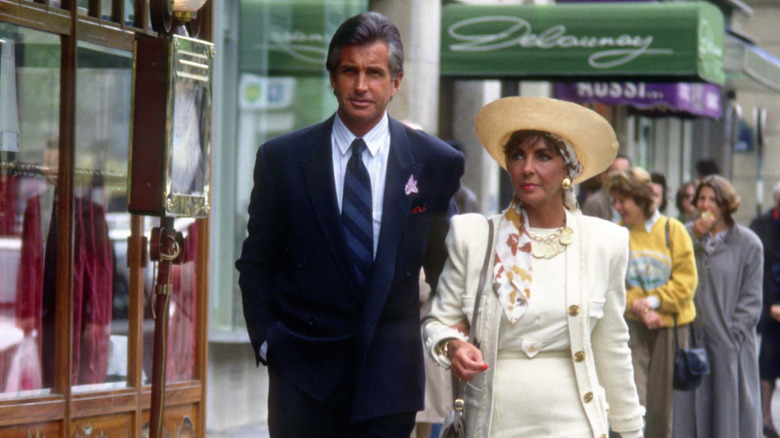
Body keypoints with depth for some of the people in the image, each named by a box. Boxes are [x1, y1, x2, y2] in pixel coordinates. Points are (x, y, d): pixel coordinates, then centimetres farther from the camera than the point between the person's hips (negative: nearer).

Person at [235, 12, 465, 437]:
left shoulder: (436, 163, 2)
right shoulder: (281, 159, 2)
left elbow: (445, 270, 11)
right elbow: (256, 264, 8)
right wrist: (266, 342, 1)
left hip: (388, 371, 0)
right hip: (303, 373, 0)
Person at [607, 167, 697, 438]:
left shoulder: (673, 230, 2)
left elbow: (686, 281, -2)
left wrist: (652, 301, -13)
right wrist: (638, 307, -16)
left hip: (670, 326, 1)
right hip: (631, 325, -1)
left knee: (663, 403, 6)